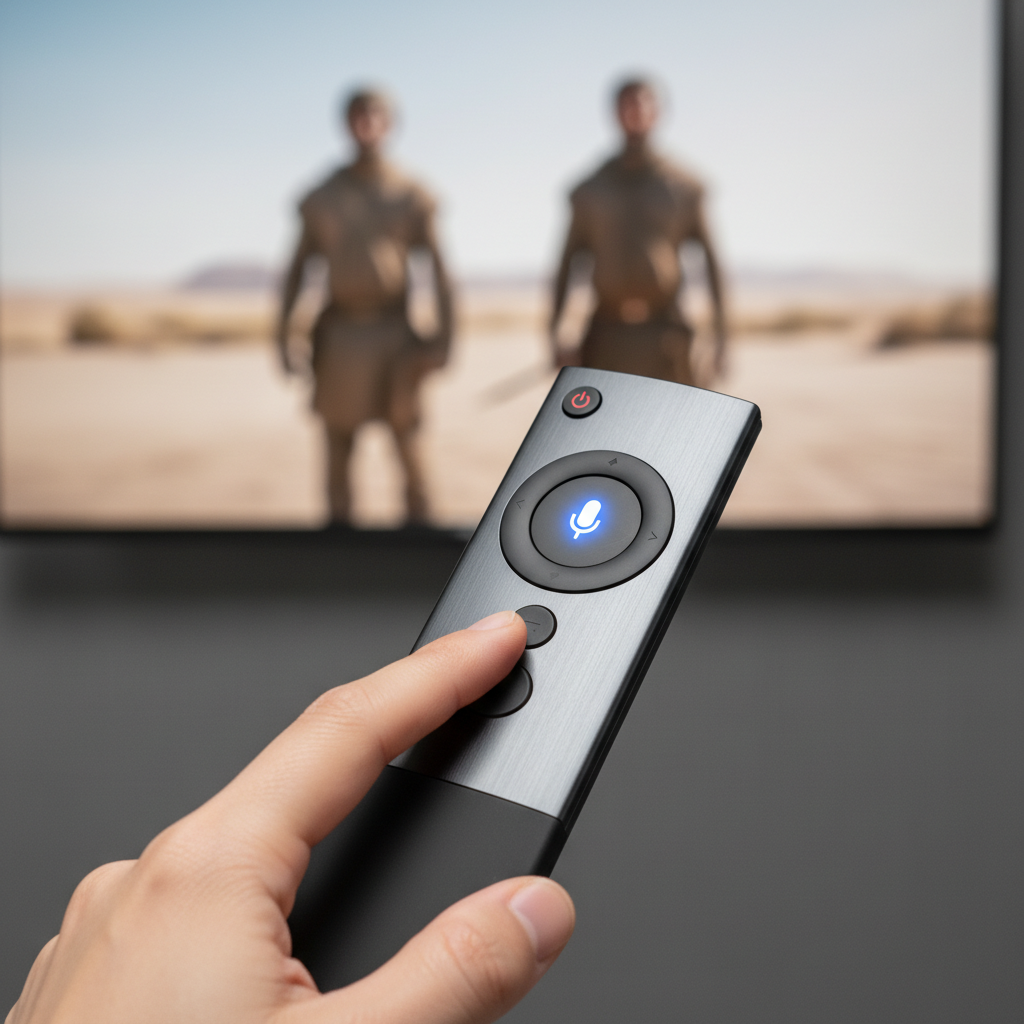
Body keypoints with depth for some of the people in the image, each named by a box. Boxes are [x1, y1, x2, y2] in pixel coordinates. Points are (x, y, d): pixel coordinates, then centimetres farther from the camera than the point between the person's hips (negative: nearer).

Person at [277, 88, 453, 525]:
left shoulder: (411, 195, 2)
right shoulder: (322, 196, 5)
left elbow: (438, 269, 0)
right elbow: (298, 266, 7)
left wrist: (443, 337, -9)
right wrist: (282, 336, 0)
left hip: (394, 333, -1)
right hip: (338, 335, 2)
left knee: (408, 449, -4)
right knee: (338, 447, 5)